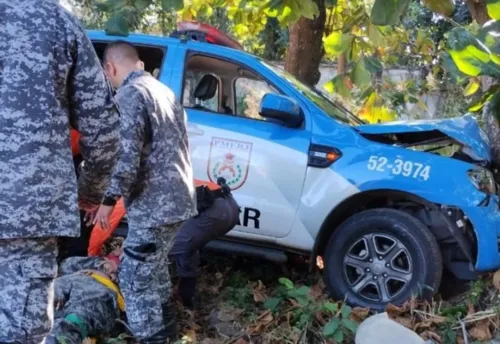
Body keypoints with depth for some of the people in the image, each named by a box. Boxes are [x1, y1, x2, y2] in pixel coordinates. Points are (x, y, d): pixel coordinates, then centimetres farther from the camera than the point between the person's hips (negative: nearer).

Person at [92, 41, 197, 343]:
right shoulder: (164, 91, 17)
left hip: (154, 205, -10)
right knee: (154, 269, 24)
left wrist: (110, 198, -13)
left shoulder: (130, 94, -12)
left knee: (136, 279, -3)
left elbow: (127, 155, -21)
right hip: (176, 198, 10)